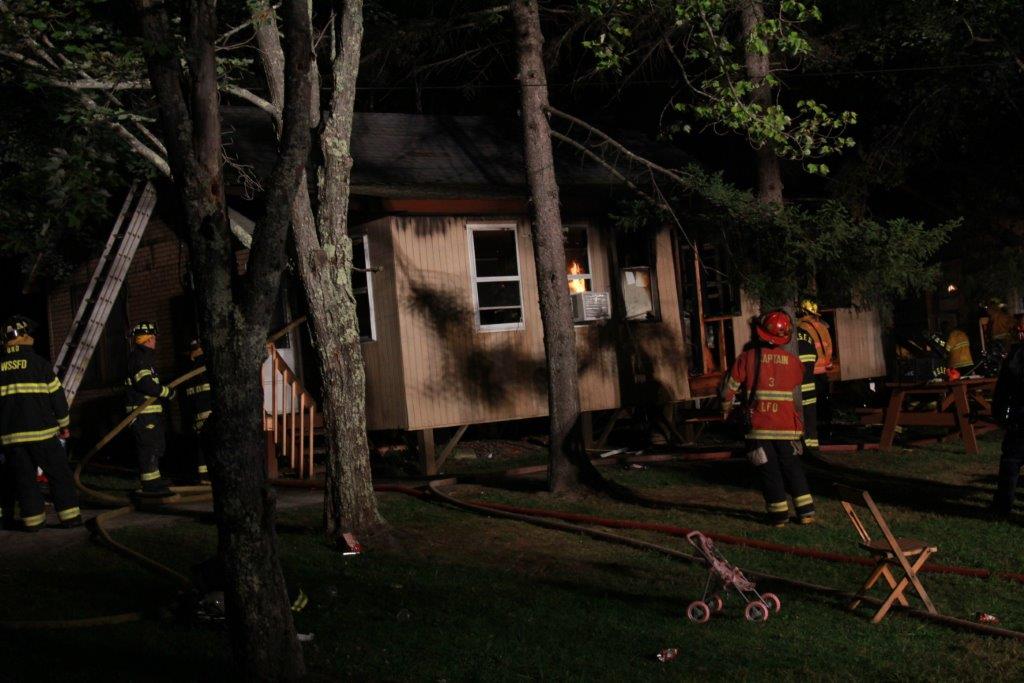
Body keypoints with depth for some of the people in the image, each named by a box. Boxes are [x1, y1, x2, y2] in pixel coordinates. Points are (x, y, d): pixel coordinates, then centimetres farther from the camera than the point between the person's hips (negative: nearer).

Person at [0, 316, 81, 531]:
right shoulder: (38, 362, -4)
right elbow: (57, 394, -3)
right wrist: (64, 424, 8)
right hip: (41, 432, -3)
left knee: (23, 477, 10)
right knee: (59, 473, 5)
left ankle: (32, 519, 12)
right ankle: (69, 516, 4)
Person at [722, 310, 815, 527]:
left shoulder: (747, 358, -5)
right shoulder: (793, 361, 1)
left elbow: (729, 390, -2)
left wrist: (726, 410, 16)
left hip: (759, 427, -2)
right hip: (787, 426, 2)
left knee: (769, 470, 8)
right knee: (792, 468, 15)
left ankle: (779, 513, 9)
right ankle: (806, 511, 15)